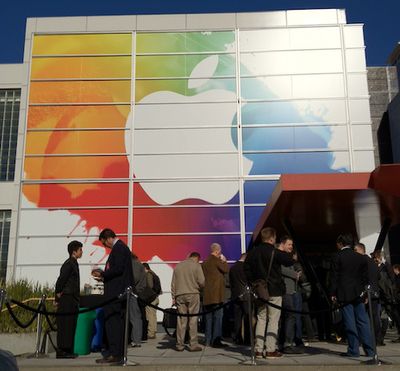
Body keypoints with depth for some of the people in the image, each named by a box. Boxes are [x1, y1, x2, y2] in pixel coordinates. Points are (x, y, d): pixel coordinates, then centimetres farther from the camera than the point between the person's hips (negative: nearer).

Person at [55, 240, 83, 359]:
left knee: (70, 325, 11)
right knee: (65, 325, -7)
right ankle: (61, 351, -4)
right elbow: (60, 280, -19)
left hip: (72, 300, 9)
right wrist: (58, 296, -14)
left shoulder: (74, 263, 17)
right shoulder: (69, 264, -13)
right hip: (67, 300, -9)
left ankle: (68, 350, 16)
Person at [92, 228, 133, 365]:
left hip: (115, 292, -10)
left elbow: (118, 269, -21)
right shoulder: (122, 247, 18)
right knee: (118, 322, 13)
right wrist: (104, 275, 16)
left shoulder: (118, 248, -12)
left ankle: (114, 354, -5)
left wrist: (102, 274, -10)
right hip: (120, 291, 10)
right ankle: (118, 353, 19)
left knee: (111, 322, -7)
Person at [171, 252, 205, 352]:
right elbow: (201, 282, -6)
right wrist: (199, 288, 15)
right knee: (193, 320, 0)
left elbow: (173, 284, 12)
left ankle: (179, 345, 6)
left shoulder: (178, 266, 13)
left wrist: (173, 297, 15)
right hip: (193, 294, -4)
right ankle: (193, 345, -1)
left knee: (181, 320, 5)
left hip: (179, 295, 4)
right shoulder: (196, 265, 0)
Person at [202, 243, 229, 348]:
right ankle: (216, 341, -7)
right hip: (216, 294, -8)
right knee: (218, 317, -5)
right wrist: (224, 261, 3)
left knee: (209, 317, 12)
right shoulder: (216, 260, -10)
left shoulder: (205, 262, 14)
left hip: (207, 294, 8)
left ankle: (208, 340, 15)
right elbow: (226, 269, -11)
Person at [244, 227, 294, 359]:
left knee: (261, 319, 11)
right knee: (273, 320, 0)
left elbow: (247, 270, 9)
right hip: (274, 291, -5)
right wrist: (284, 253, 13)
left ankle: (258, 350, 9)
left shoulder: (252, 252, 5)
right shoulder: (275, 252, -12)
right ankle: (271, 350, -1)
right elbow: (290, 261, -5)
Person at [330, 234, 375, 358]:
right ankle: (370, 350, 6)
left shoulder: (337, 257, -3)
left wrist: (333, 293, -2)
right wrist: (365, 292, 16)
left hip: (344, 294, -4)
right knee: (363, 321, 6)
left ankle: (353, 350, 0)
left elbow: (335, 277, -6)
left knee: (350, 323, -2)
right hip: (358, 293, 4)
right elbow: (365, 276, 11)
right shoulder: (360, 257, 10)